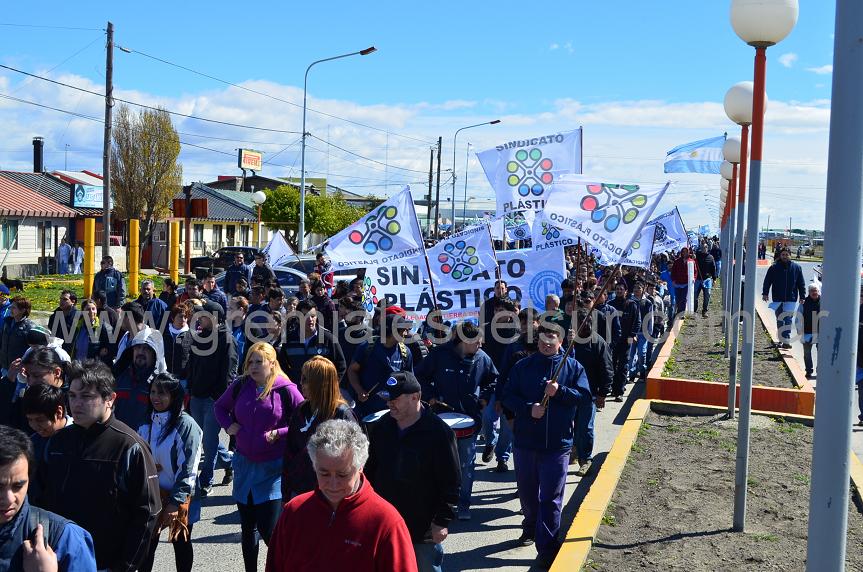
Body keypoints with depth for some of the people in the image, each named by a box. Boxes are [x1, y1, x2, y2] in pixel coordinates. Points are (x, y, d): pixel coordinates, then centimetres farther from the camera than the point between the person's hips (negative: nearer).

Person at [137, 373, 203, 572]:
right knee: (147, 543, 9)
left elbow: (187, 469, -19)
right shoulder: (147, 424, 3)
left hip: (178, 497, -5)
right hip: (151, 494, 5)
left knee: (180, 543, 12)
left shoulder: (185, 425, -17)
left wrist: (175, 502, -19)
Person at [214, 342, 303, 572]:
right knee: (248, 526, 17)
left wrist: (279, 434, -16)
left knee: (269, 530, -9)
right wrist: (228, 425, 2)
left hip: (273, 468, -5)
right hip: (244, 463, 5)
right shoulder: (240, 386, 1)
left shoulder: (285, 389, -12)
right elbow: (220, 407, 19)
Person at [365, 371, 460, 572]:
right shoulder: (381, 428, 1)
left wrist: (442, 521, -13)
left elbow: (451, 484, -13)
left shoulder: (440, 433, -16)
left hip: (425, 531, -5)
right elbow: (369, 471, 13)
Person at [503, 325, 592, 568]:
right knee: (527, 492, 17)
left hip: (558, 444, -2)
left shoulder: (573, 367, 2)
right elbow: (508, 396, 1)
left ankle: (547, 550, 4)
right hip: (525, 441, 2)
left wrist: (560, 391, -19)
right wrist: (528, 408, -16)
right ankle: (531, 527, 43)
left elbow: (585, 397, -4)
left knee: (551, 498, -2)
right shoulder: (523, 366, 4)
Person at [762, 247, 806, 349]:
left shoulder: (796, 268, 4)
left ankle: (786, 341, -10)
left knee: (788, 320, -7)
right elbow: (767, 281, 4)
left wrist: (802, 297, 4)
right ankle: (781, 340, 20)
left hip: (791, 299, -1)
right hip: (777, 299, 1)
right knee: (780, 320, 9)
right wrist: (765, 293, -6)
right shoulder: (774, 267, 1)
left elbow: (801, 283, 8)